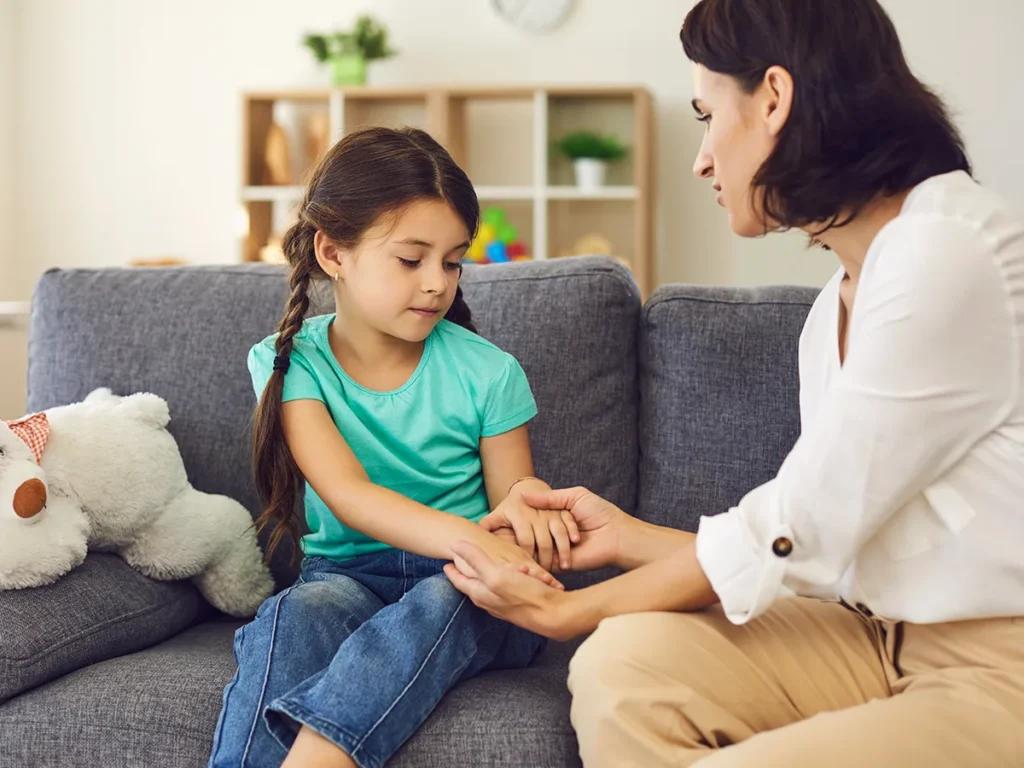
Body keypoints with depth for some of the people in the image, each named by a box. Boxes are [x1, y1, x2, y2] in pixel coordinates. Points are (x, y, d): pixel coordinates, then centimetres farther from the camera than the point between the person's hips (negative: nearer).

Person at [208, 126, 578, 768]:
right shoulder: (291, 364, -2)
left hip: (468, 593, 0)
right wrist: (464, 537, -34)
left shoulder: (487, 373, -1)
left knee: (437, 603, -35)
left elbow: (510, 494, 6)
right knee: (290, 618, -33)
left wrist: (522, 504, -23)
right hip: (349, 574, 1)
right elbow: (347, 494, -15)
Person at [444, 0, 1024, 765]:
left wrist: (567, 610, -4)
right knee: (623, 663, -15)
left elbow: (794, 533, -15)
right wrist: (627, 536, 13)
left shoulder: (951, 251, -16)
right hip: (884, 636, 7)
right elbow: (821, 540, 9)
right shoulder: (840, 302, 12)